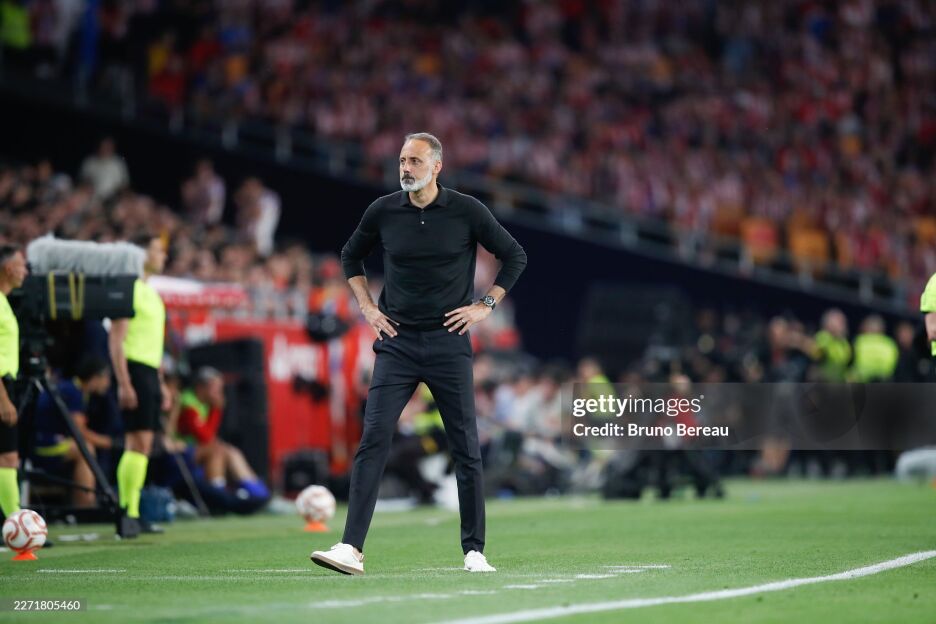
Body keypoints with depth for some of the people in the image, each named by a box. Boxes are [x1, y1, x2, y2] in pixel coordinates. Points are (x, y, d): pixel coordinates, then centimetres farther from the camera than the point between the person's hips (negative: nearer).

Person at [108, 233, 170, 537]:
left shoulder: (151, 293, 19)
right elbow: (116, 339, -15)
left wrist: (161, 383, 23)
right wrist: (124, 383, -21)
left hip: (150, 372, 9)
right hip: (135, 370, -9)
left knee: (143, 444, 8)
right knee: (138, 442, -13)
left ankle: (134, 515, 10)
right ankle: (126, 513, -12)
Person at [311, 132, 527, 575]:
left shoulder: (467, 211, -3)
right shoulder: (383, 211, 2)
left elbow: (514, 256, 8)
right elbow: (351, 255, 20)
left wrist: (486, 305, 1)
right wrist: (367, 307, 10)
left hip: (449, 343, -1)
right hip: (396, 343, 1)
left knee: (466, 448, 2)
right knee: (373, 441, -11)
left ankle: (474, 551, 13)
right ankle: (351, 548, -15)